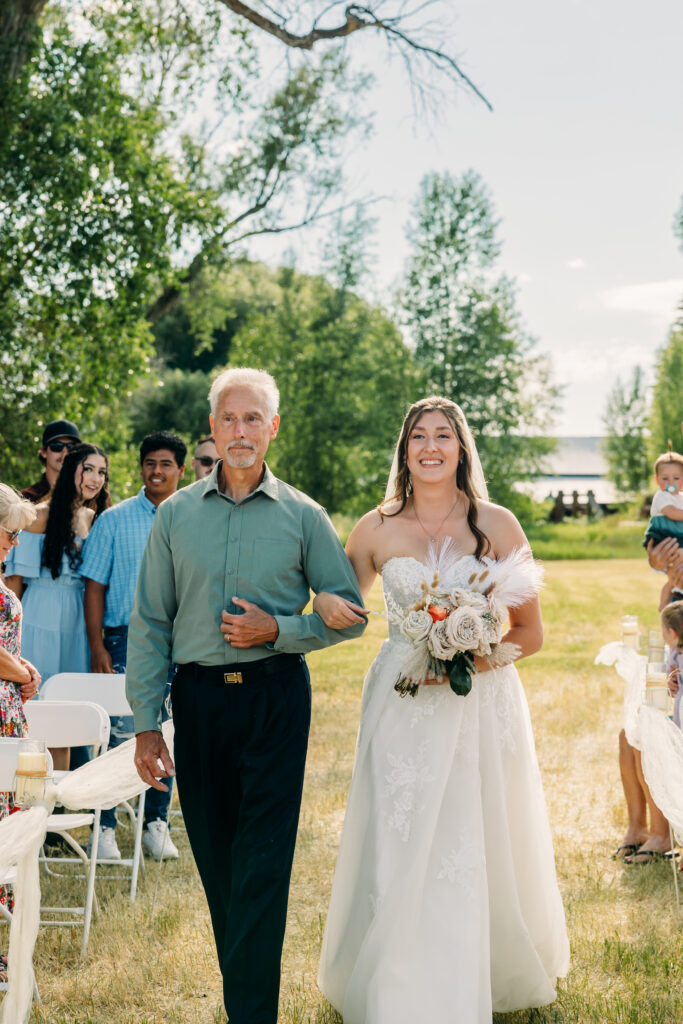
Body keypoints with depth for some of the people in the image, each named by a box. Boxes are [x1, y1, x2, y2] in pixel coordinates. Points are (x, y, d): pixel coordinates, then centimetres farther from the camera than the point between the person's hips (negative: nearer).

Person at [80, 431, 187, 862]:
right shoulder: (114, 520, 3)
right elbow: (95, 586, 2)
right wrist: (98, 647, -6)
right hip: (125, 640, -2)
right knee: (119, 733, -5)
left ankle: (157, 823, 18)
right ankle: (105, 826, 4)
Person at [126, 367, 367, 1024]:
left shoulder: (303, 517, 2)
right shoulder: (175, 514, 6)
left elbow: (349, 613, 6)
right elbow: (149, 622, 6)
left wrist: (278, 630, -11)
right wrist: (146, 722, 1)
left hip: (275, 697, -2)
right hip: (198, 698, 3)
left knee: (263, 863, -6)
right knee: (214, 857, 11)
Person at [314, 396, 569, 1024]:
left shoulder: (497, 525, 0)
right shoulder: (377, 530, 4)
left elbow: (531, 631, 1)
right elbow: (342, 600, 19)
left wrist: (469, 660, -16)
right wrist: (326, 603, -6)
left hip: (484, 706, 0)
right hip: (403, 709, 1)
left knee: (486, 849, 6)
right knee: (400, 851, -1)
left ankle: (506, 973, 30)